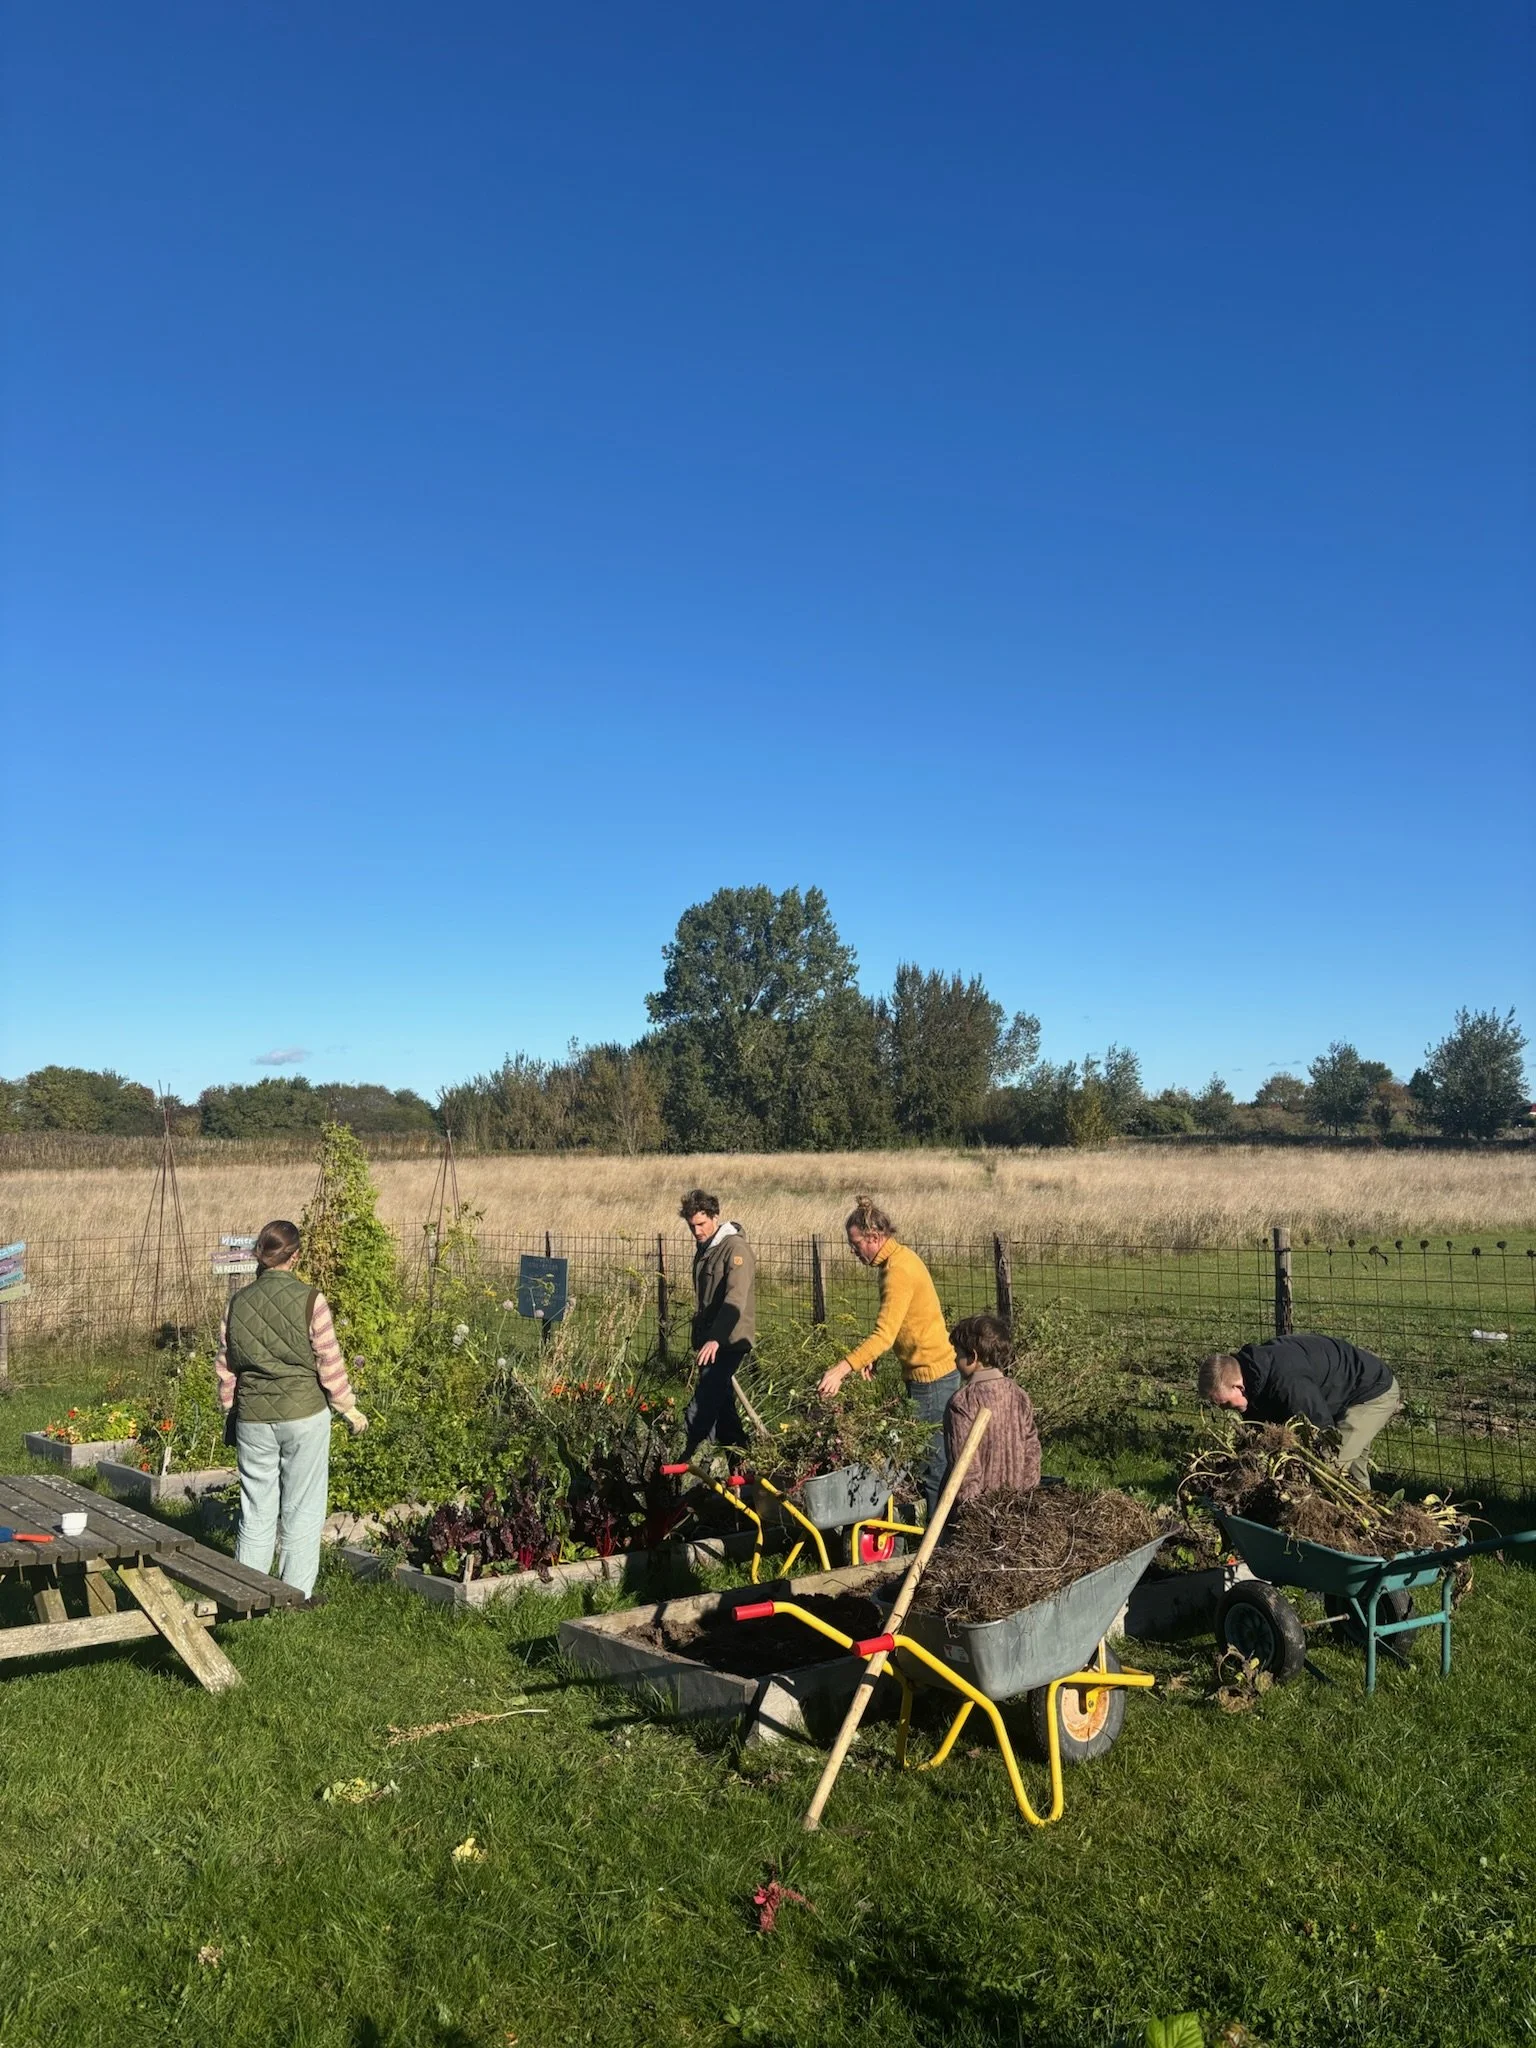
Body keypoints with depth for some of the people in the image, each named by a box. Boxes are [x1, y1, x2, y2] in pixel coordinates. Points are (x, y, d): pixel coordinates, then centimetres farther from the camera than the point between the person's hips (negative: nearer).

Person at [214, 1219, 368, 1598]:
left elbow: (225, 1366, 7)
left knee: (256, 1509, 14)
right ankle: (296, 1593, 13)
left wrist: (230, 1409, 20)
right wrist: (349, 1408, 3)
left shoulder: (238, 1302, 0)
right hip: (304, 1414, -3)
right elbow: (329, 1363, -9)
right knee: (302, 1509, 8)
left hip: (253, 1418, 4)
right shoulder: (309, 1299, -12)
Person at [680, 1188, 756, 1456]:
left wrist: (715, 1339, -37)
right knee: (722, 1406, 14)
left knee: (699, 1411, -14)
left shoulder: (736, 1248, -15)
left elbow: (736, 1300, -27)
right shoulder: (703, 1248, 14)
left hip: (729, 1344, -9)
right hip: (710, 1343, 9)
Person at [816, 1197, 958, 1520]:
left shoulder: (898, 1271, -22)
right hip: (931, 1372, 10)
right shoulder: (900, 1257, 9)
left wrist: (841, 1369, -37)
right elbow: (891, 1328, 16)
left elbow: (883, 1334, -31)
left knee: (934, 1463, -2)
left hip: (931, 1378, -10)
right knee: (932, 1460, 16)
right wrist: (871, 1357, 6)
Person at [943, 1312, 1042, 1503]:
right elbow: (1032, 1450, 5)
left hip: (979, 1501, -6)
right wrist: (1028, 1493, 14)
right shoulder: (1019, 1395, 0)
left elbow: (965, 1464, -19)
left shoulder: (962, 1402, -19)